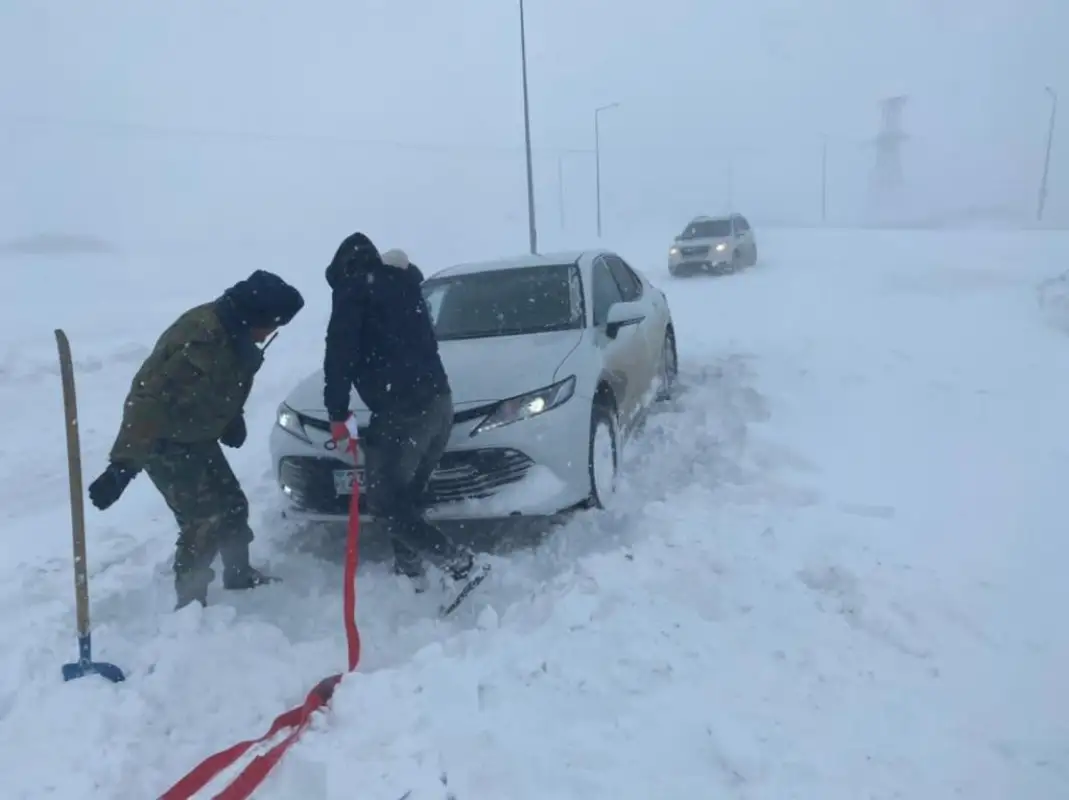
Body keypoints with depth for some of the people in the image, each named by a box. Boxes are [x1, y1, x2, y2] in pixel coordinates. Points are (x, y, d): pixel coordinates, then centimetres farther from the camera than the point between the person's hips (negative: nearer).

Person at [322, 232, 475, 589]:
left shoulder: (353, 287, 3)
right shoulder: (401, 282, 25)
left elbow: (340, 353, -5)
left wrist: (337, 413, -2)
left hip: (402, 410, -8)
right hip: (438, 401, 8)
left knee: (385, 503, 0)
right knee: (406, 498, 17)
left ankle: (456, 560, -7)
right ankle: (410, 571, 19)